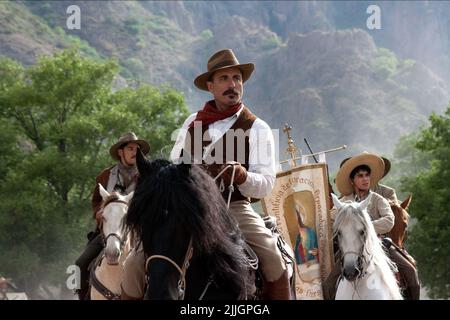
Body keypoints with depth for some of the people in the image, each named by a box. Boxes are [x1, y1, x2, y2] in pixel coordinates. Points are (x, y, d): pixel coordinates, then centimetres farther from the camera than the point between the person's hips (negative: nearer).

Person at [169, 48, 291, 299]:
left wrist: (243, 176, -25)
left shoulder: (257, 128, 5)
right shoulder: (193, 122, 15)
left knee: (274, 260, -20)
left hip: (234, 207, -2)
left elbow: (266, 185, -3)